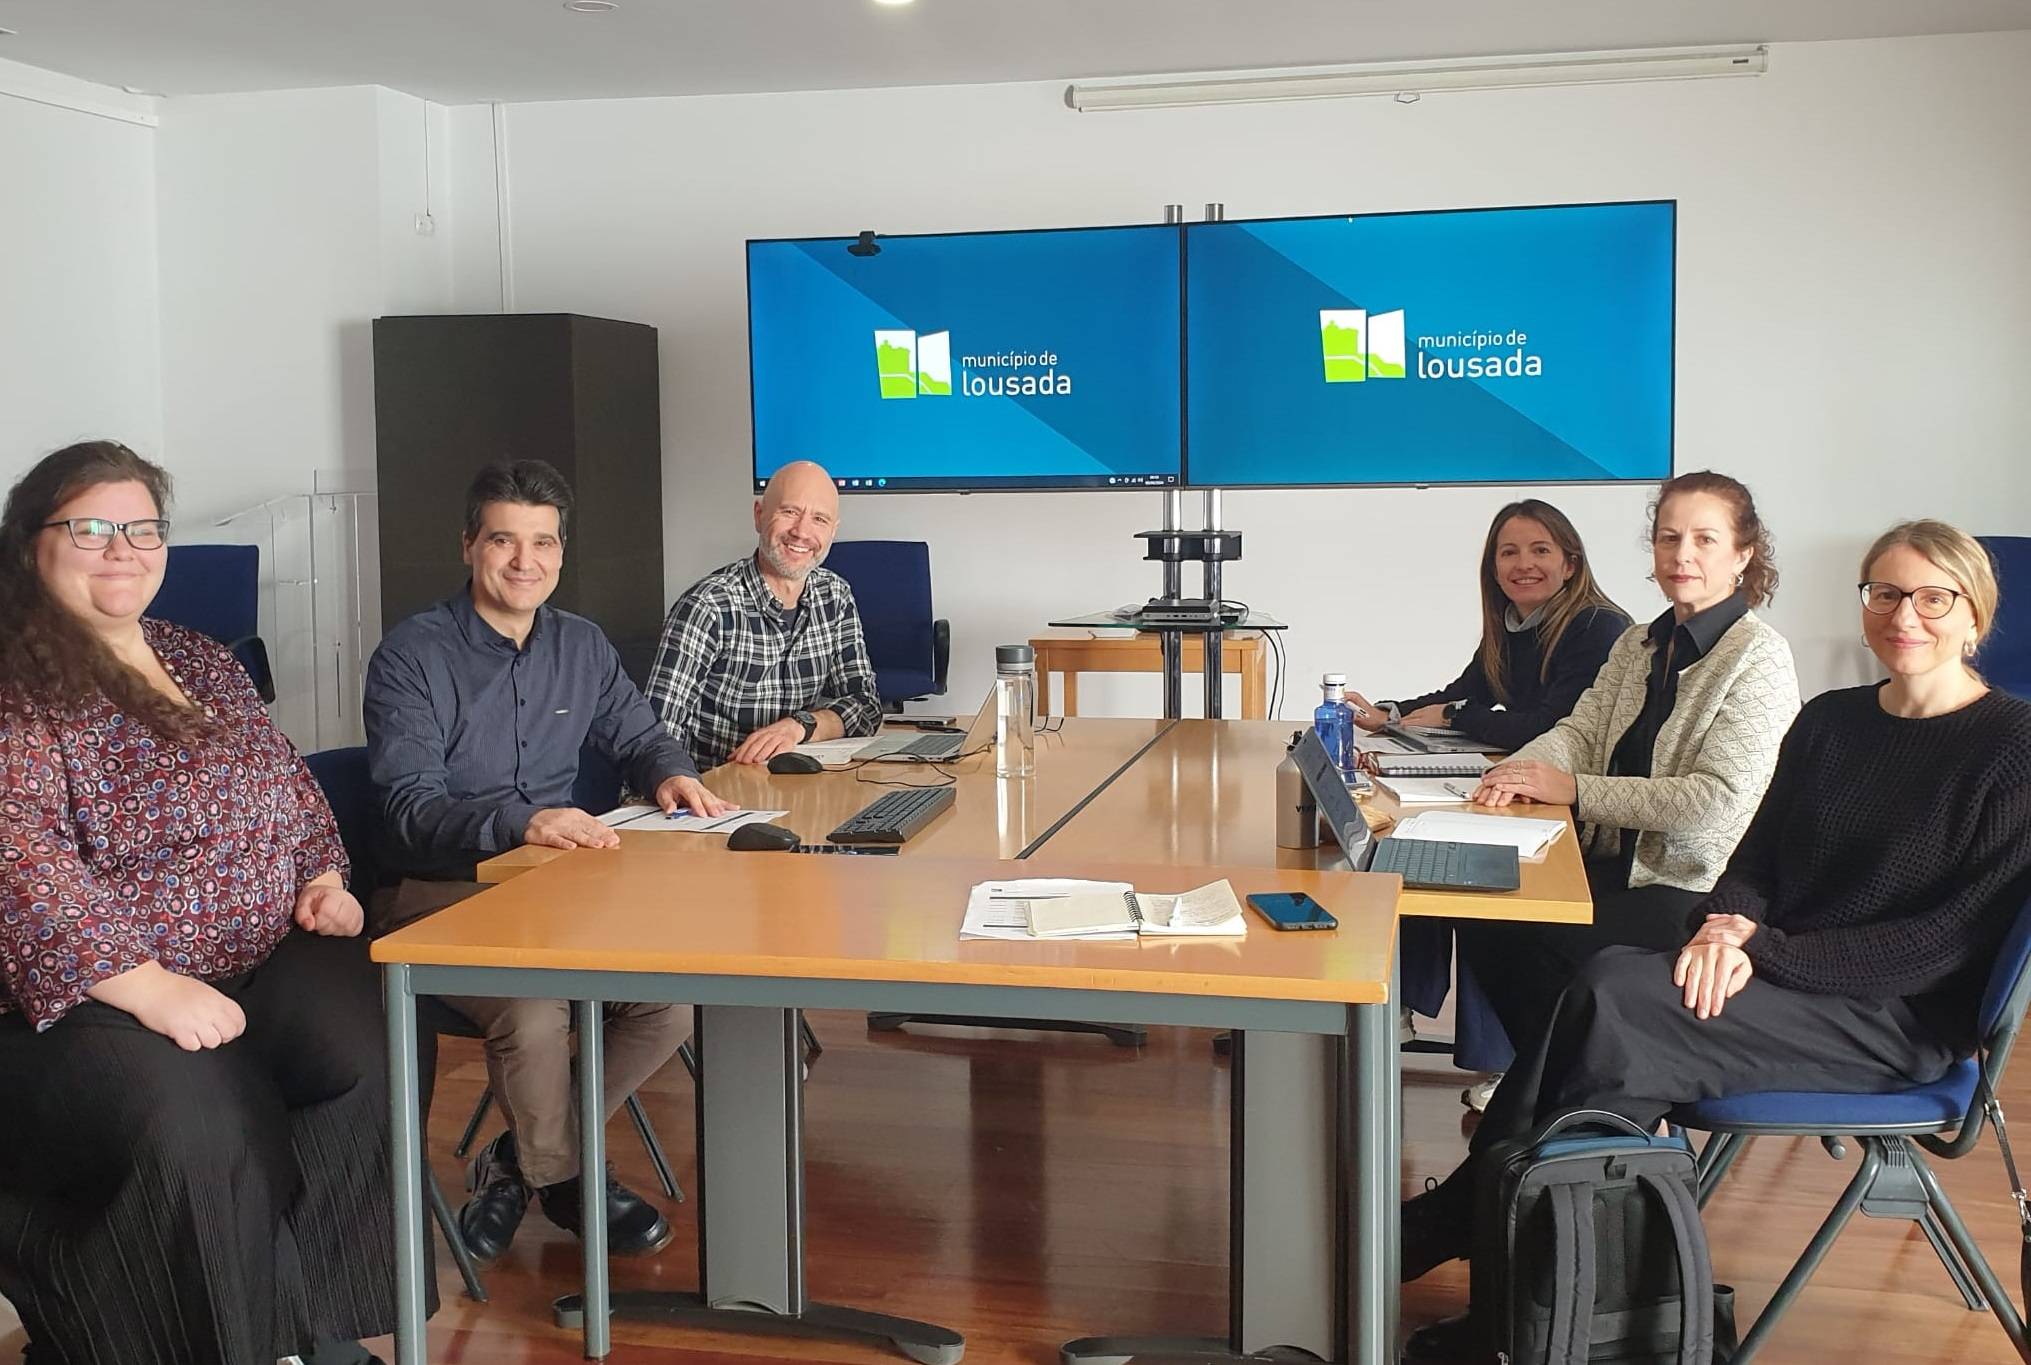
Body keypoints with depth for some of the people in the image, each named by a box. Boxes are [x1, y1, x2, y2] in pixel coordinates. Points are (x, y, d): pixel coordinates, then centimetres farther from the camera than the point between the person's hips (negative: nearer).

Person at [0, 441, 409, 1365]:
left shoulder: (205, 665, 17)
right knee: (196, 1132, -32)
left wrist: (323, 877, 8)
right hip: (89, 1000, -6)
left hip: (267, 960, 6)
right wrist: (147, 986, -26)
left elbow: (292, 786, 27)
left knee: (378, 1053, -21)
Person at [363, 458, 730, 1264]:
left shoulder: (582, 647, 11)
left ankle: (522, 1159, 6)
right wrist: (520, 823, -36)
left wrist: (670, 774, -5)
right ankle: (563, 1180, 0)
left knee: (672, 999, -18)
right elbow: (412, 813, -18)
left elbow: (637, 739, 21)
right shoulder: (412, 656, -8)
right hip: (441, 895, -5)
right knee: (535, 1011, -33)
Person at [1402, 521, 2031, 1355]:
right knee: (1607, 981, -26)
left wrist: (1765, 952, -18)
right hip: (1783, 976, 6)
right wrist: (1728, 924, -14)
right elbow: (1755, 857, 11)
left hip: (1899, 1018, -6)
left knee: (1614, 1007, -28)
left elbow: (1955, 935, -13)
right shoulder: (1829, 721, 12)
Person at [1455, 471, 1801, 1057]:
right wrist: (1519, 771, -19)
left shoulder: (1758, 657, -12)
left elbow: (1717, 801, -21)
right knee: (1483, 915, -13)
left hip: (1700, 891, -7)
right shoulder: (1638, 644, 13)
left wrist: (1573, 789, -21)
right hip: (1618, 865, 7)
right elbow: (1581, 730, 5)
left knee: (1537, 940, -21)